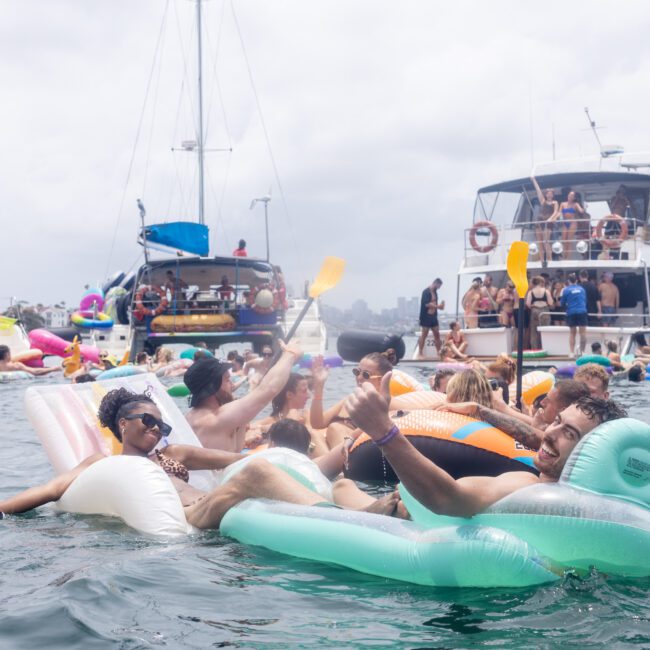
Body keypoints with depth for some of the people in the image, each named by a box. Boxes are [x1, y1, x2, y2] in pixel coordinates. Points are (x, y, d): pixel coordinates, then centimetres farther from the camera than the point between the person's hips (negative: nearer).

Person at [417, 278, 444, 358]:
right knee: (424, 335, -4)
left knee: (437, 334, 6)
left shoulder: (435, 292, 13)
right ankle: (420, 353, 1)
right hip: (426, 316, -8)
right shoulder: (426, 292, -13)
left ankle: (439, 353, 11)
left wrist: (440, 305, 0)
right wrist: (438, 306, -15)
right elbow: (427, 304, -21)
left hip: (433, 316, 8)